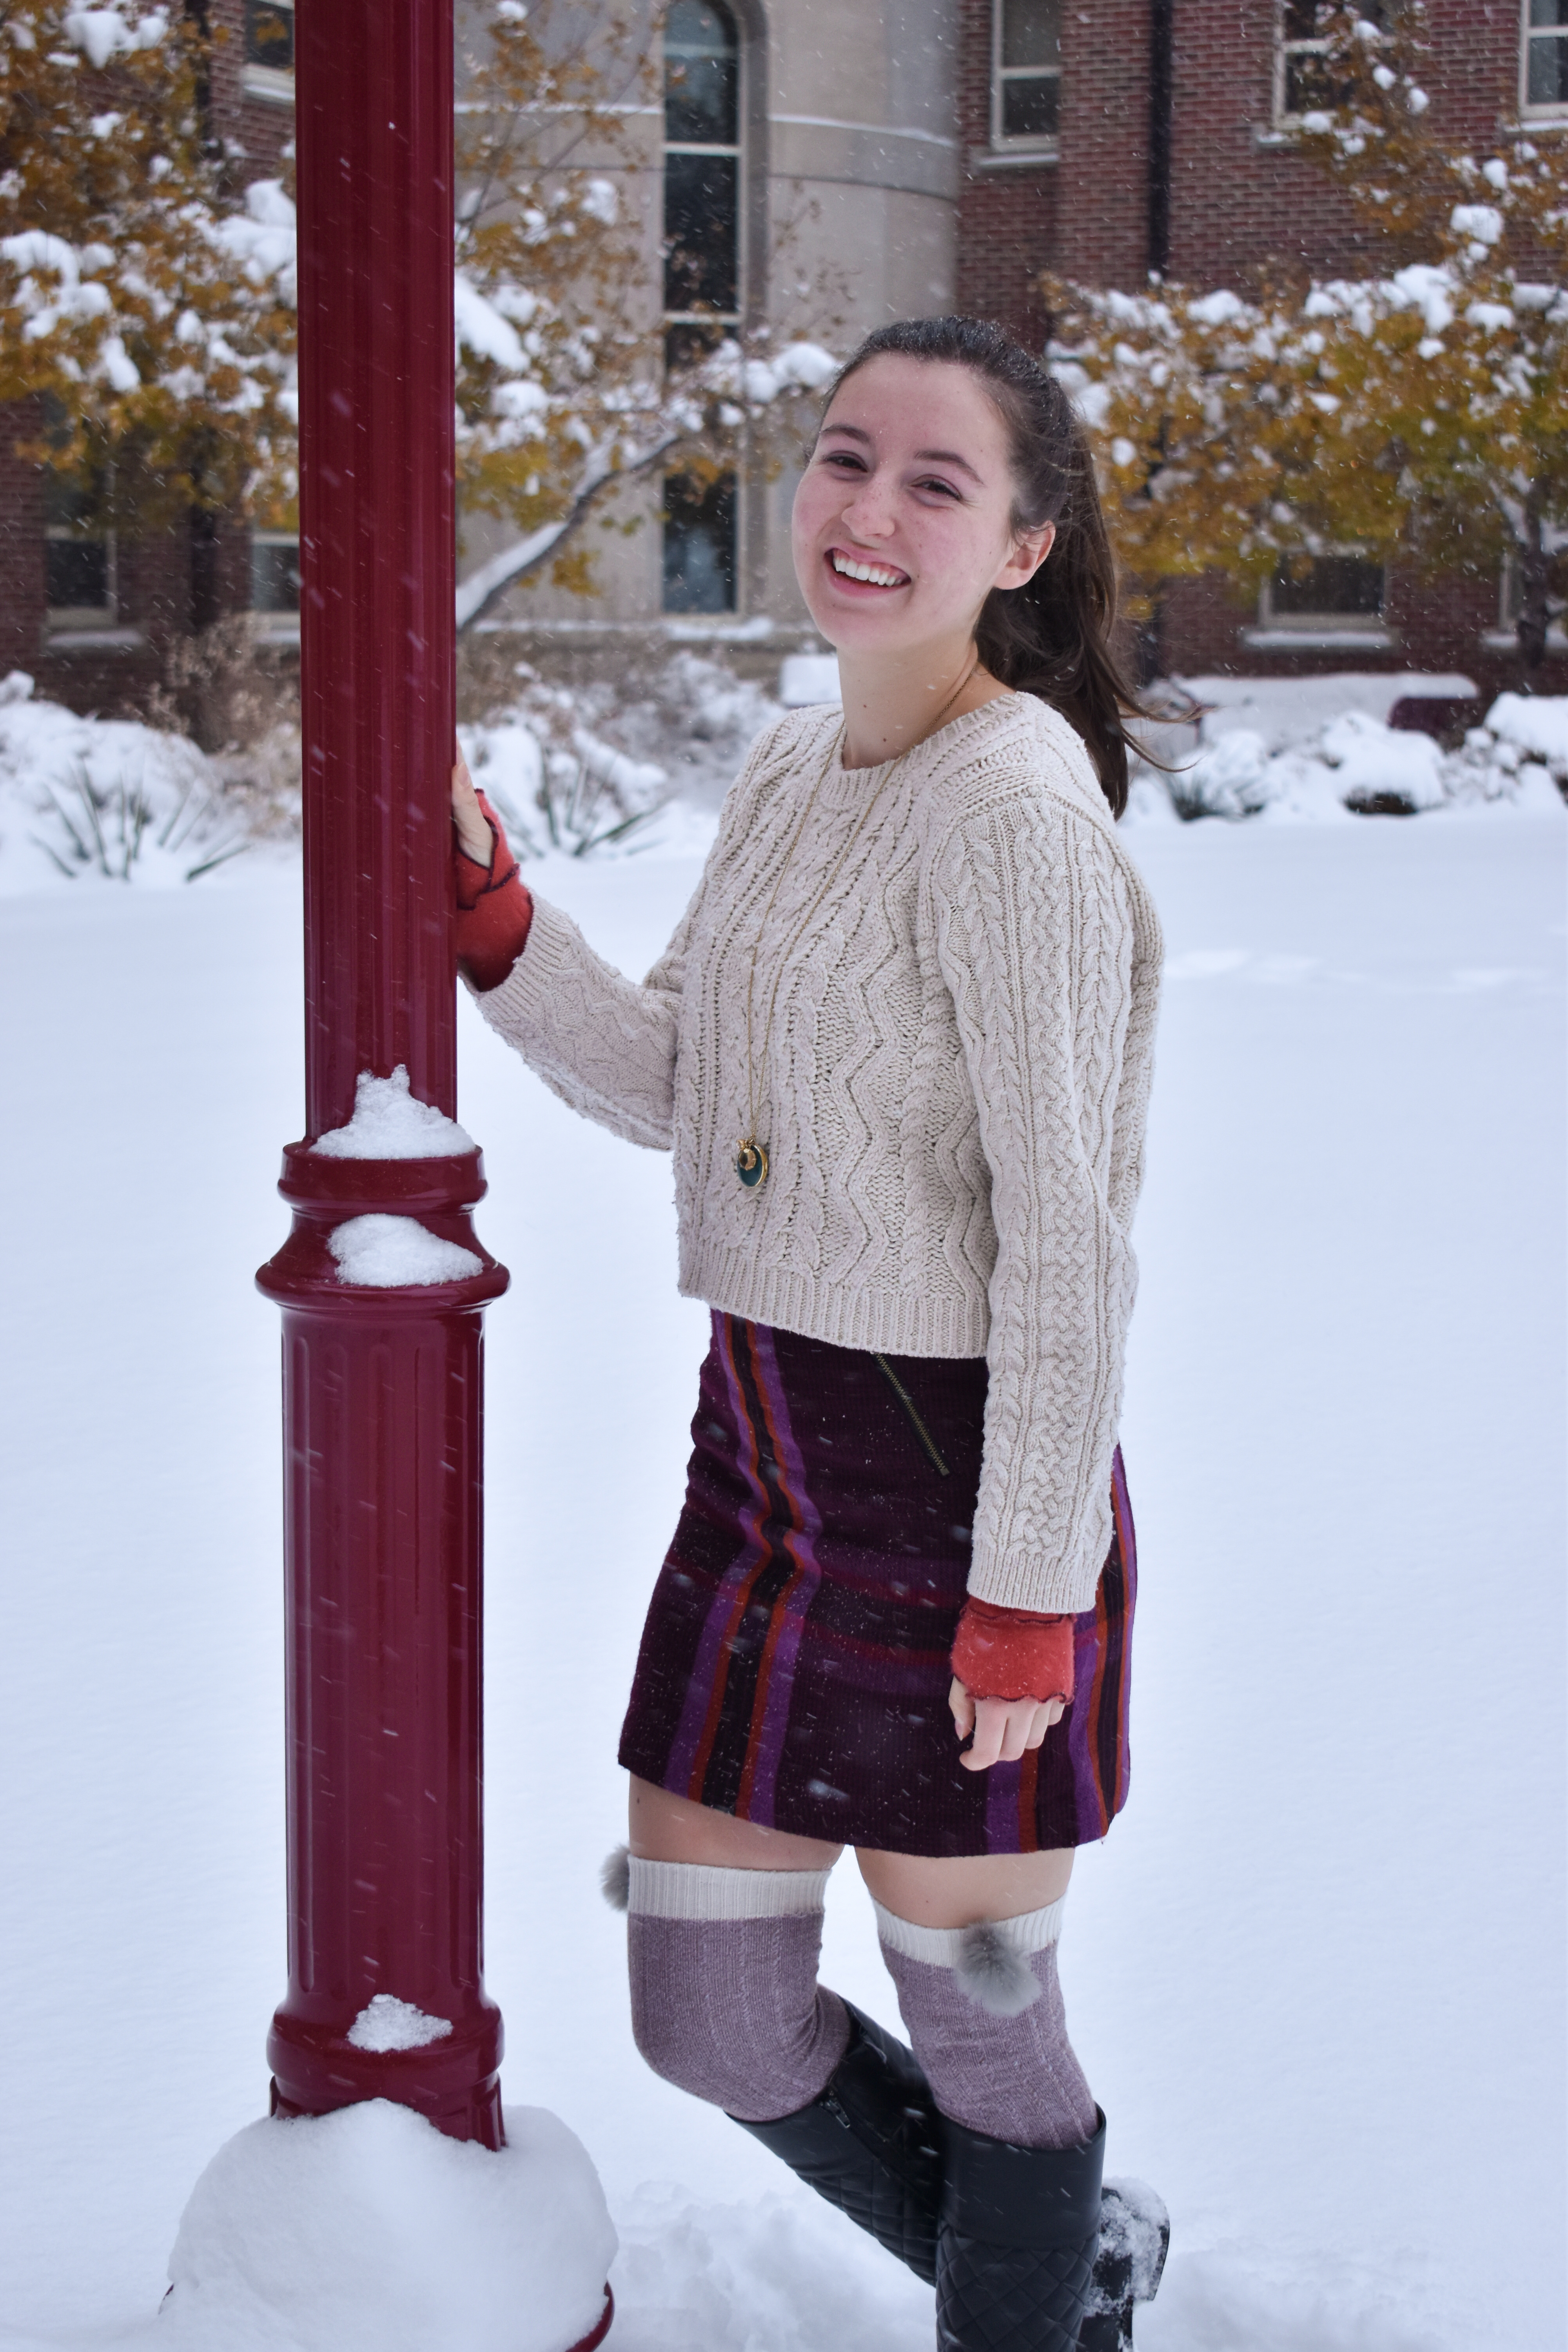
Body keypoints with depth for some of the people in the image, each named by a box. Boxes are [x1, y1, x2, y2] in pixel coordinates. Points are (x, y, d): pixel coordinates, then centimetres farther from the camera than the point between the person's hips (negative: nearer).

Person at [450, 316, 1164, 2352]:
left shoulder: (1014, 810, -17)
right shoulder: (788, 772, 9)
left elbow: (1070, 1233, -19)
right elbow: (663, 1087, 15)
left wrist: (1028, 1596, -18)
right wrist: (482, 899, 1)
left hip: (960, 1485, -8)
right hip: (760, 1460, 8)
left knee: (978, 2033, 10)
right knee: (714, 2028, 16)